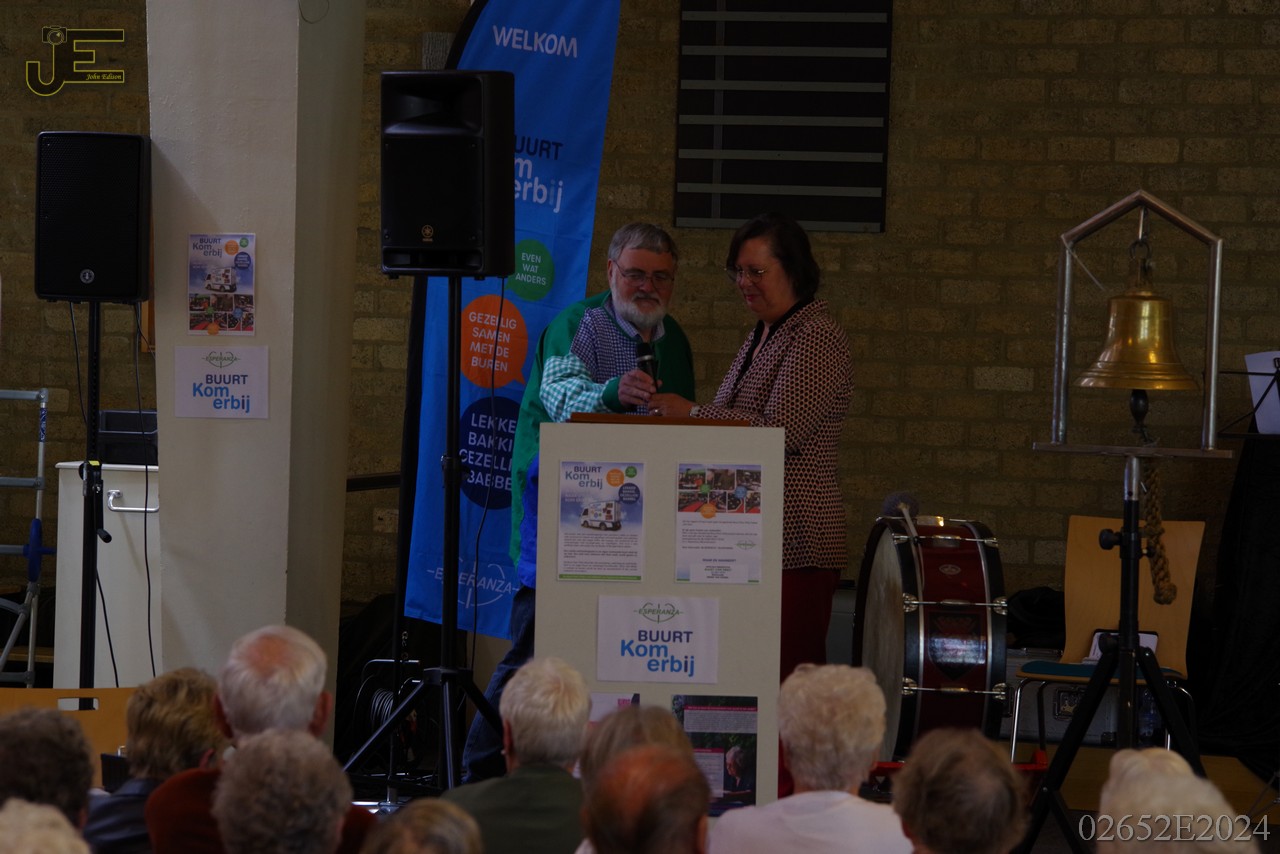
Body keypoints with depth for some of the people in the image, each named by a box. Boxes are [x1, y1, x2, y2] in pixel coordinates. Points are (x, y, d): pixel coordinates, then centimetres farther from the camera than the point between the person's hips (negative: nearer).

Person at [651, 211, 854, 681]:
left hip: (794, 540, -9)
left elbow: (781, 431, -19)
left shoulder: (817, 338, -9)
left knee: (785, 681, -12)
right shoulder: (761, 336, 21)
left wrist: (691, 412, -11)